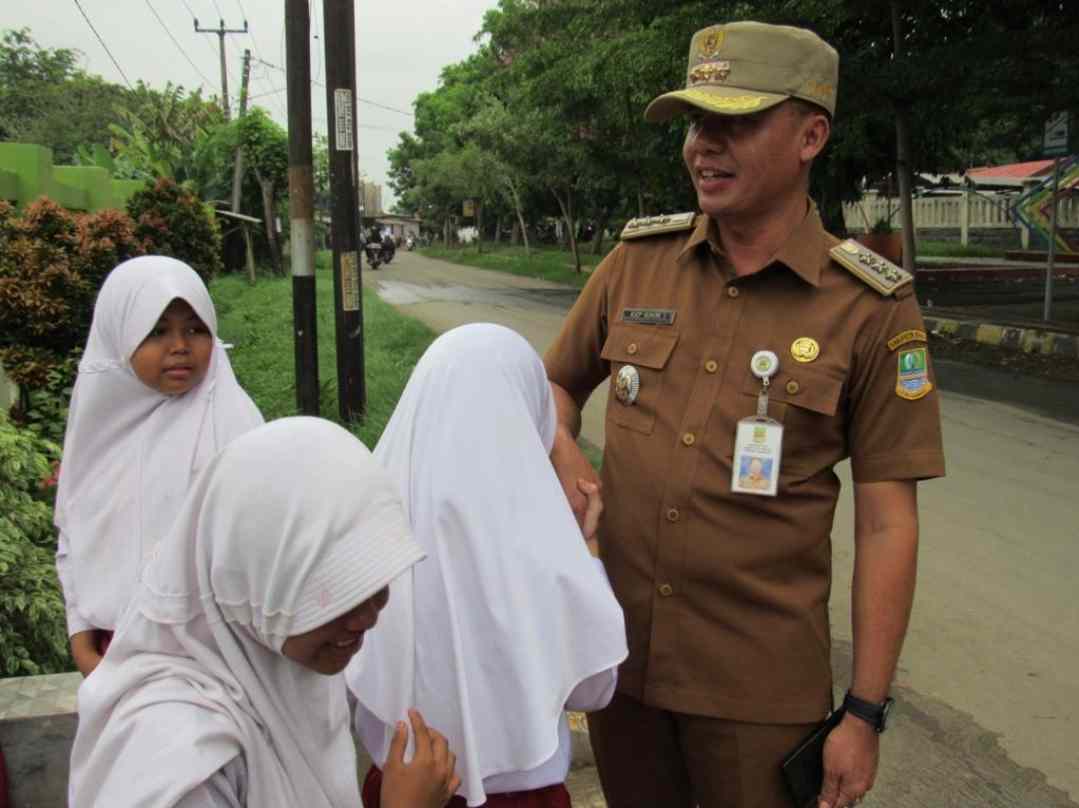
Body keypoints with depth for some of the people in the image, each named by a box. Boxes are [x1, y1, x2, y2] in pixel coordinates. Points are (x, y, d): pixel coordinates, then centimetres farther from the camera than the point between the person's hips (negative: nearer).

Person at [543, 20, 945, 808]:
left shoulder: (872, 308, -11)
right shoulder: (637, 261, -1)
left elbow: (887, 523, -8)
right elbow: (558, 383, 14)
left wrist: (866, 714, -7)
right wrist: (559, 445, -8)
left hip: (760, 683, -3)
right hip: (619, 653, 4)